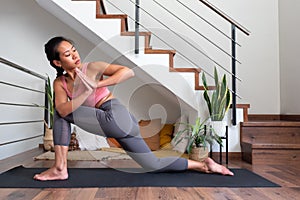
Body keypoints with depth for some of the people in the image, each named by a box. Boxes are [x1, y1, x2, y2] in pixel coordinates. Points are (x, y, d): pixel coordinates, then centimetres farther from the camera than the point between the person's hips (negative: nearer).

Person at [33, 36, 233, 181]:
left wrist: (97, 85, -18)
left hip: (117, 118, -7)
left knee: (61, 114, -5)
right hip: (119, 125, 8)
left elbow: (129, 71, -13)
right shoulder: (59, 83, 12)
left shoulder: (92, 68, -2)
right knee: (154, 165, 14)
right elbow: (63, 109, -7)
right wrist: (87, 91, -19)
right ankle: (204, 165, 26)